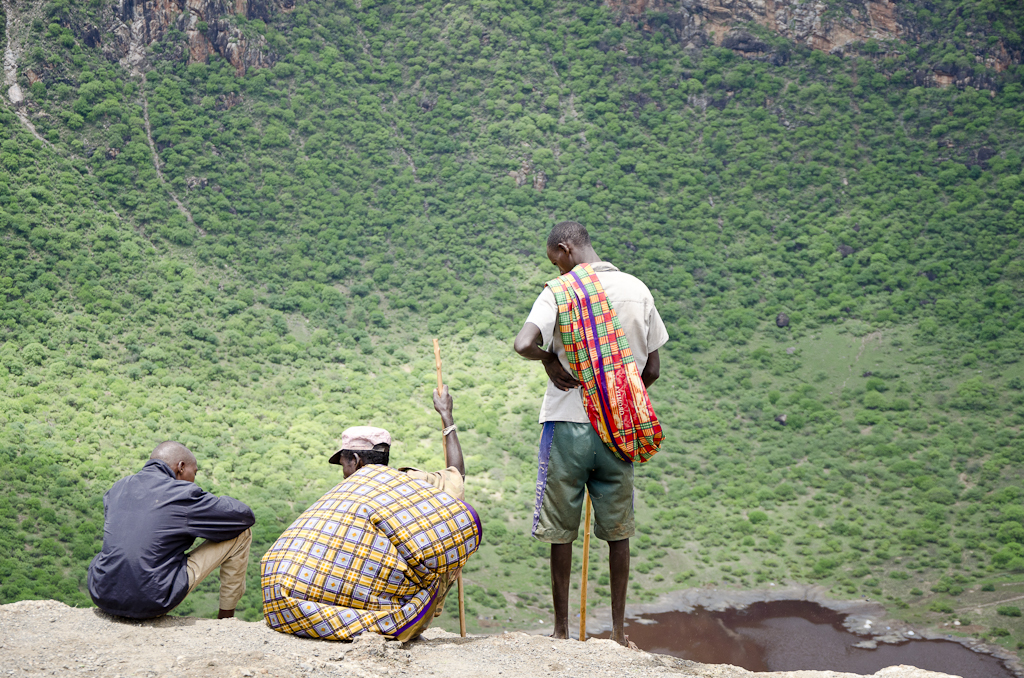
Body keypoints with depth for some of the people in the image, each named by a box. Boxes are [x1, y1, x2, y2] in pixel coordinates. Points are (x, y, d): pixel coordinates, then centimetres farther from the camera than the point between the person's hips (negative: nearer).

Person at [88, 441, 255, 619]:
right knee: (240, 533, 6)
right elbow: (245, 516, 4)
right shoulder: (184, 494, -6)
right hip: (153, 603, -7)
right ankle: (226, 616, 20)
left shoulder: (117, 489, 13)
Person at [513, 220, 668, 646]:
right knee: (618, 531, 13)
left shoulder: (559, 292, -8)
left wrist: (549, 357, -5)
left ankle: (561, 629, 15)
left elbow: (523, 344, -25)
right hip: (620, 430, 3)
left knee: (560, 531, 9)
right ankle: (618, 631, 19)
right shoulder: (638, 290, 4)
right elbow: (652, 370, 7)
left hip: (568, 424, -3)